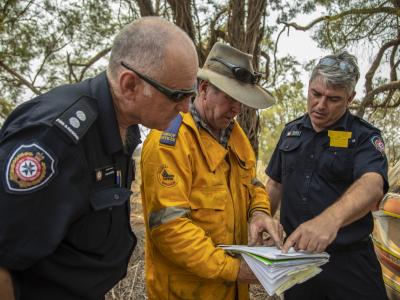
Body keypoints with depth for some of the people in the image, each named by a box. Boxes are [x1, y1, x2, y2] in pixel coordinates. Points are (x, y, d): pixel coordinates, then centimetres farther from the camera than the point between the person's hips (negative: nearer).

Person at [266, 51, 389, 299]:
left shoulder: (365, 137, -9)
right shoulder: (291, 131, 6)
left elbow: (372, 185, -29)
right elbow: (275, 183, 14)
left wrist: (331, 219, -48)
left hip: (349, 260, -3)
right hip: (295, 254, 4)